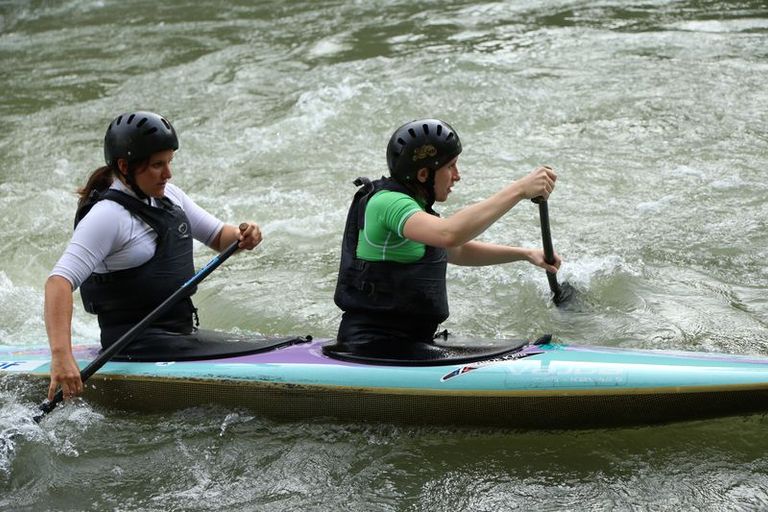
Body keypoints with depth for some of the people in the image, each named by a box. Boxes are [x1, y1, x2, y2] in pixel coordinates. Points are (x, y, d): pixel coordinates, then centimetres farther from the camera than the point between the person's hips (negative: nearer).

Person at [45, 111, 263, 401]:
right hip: (135, 346, -8)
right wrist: (61, 356, -39)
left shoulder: (168, 196, 10)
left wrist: (241, 236, -4)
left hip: (184, 332, 9)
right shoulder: (107, 216, -16)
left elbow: (217, 236, 21)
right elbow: (59, 282, -26)